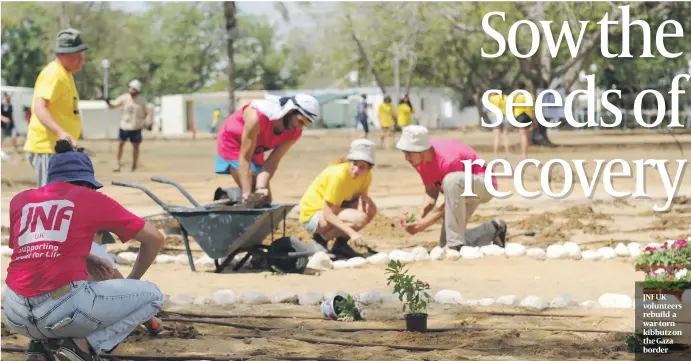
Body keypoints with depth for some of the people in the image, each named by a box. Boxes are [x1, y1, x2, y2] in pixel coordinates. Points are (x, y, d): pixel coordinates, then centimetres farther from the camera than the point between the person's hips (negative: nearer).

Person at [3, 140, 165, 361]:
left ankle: (41, 343, 11)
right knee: (152, 296, 16)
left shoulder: (20, 200, 16)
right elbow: (154, 238, 14)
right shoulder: (92, 199, 9)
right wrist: (132, 280, 30)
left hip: (17, 318, 4)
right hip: (65, 311, -4)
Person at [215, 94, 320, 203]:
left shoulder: (295, 133, -19)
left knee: (265, 198, 6)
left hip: (255, 150, 7)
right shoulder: (257, 117, -39)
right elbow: (245, 158, -35)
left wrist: (261, 187, -39)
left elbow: (273, 161, -24)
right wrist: (247, 193, -38)